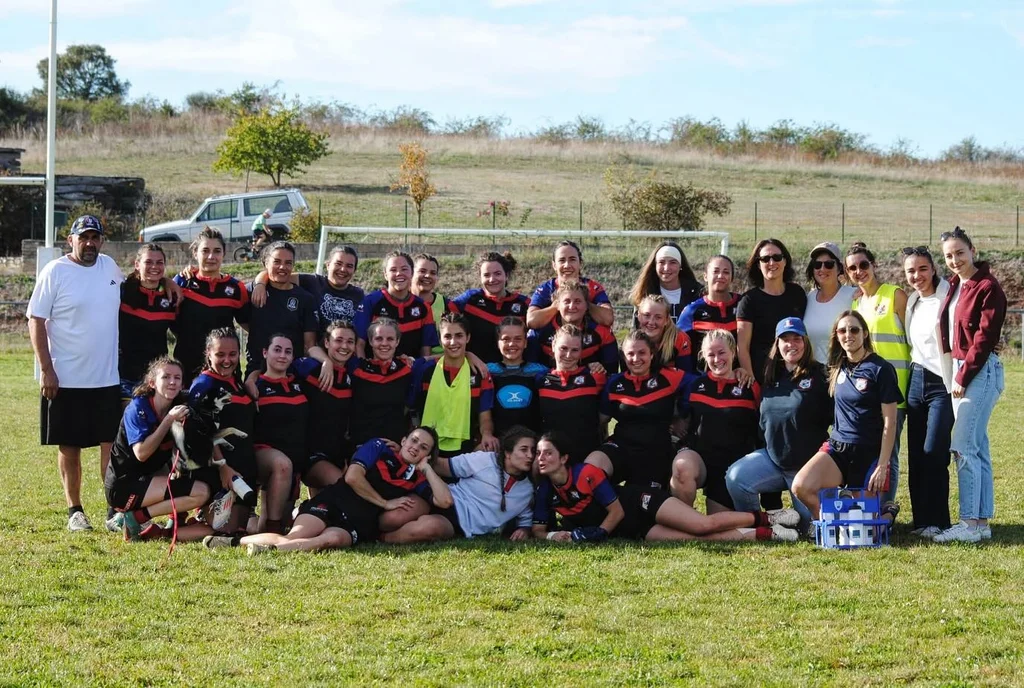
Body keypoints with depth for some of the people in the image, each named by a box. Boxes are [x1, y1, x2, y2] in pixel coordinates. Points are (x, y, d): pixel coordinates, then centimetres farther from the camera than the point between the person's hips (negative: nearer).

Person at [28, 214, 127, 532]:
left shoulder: (110, 267, 7)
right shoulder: (55, 272, -8)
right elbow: (36, 321, -9)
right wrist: (46, 370, -14)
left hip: (108, 378, 4)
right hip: (65, 379, -4)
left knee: (112, 445, 2)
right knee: (69, 447, 5)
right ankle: (75, 511, 15)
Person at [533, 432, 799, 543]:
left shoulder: (587, 473, -21)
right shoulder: (544, 491, -6)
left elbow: (617, 511, -14)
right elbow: (538, 530, 0)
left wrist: (597, 534, -22)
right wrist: (553, 535, -21)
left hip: (640, 503, -3)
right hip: (630, 530, 4)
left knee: (704, 524, -20)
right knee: (694, 539, -16)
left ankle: (765, 518, 1)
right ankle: (761, 534, -9)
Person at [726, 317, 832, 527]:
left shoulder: (819, 376, -10)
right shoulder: (771, 378, 8)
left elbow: (835, 418, -13)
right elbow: (762, 420, 18)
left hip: (808, 464, -4)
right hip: (772, 458, 4)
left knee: (810, 524, 3)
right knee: (735, 478, -22)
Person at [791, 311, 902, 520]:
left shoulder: (880, 369, -7)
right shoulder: (838, 368, 10)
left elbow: (889, 422, -8)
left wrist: (882, 466, -13)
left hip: (869, 453, -4)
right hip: (837, 447, 4)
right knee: (801, 487, -23)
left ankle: (886, 513, 30)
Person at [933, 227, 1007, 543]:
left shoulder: (987, 287, -13)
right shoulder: (956, 285, 13)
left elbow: (984, 337, -16)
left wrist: (963, 378, -14)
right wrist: (956, 374, 8)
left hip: (981, 371, -9)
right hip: (960, 370, 9)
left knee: (963, 446, -12)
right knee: (977, 447, 9)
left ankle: (970, 522, -10)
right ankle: (982, 521, 13)